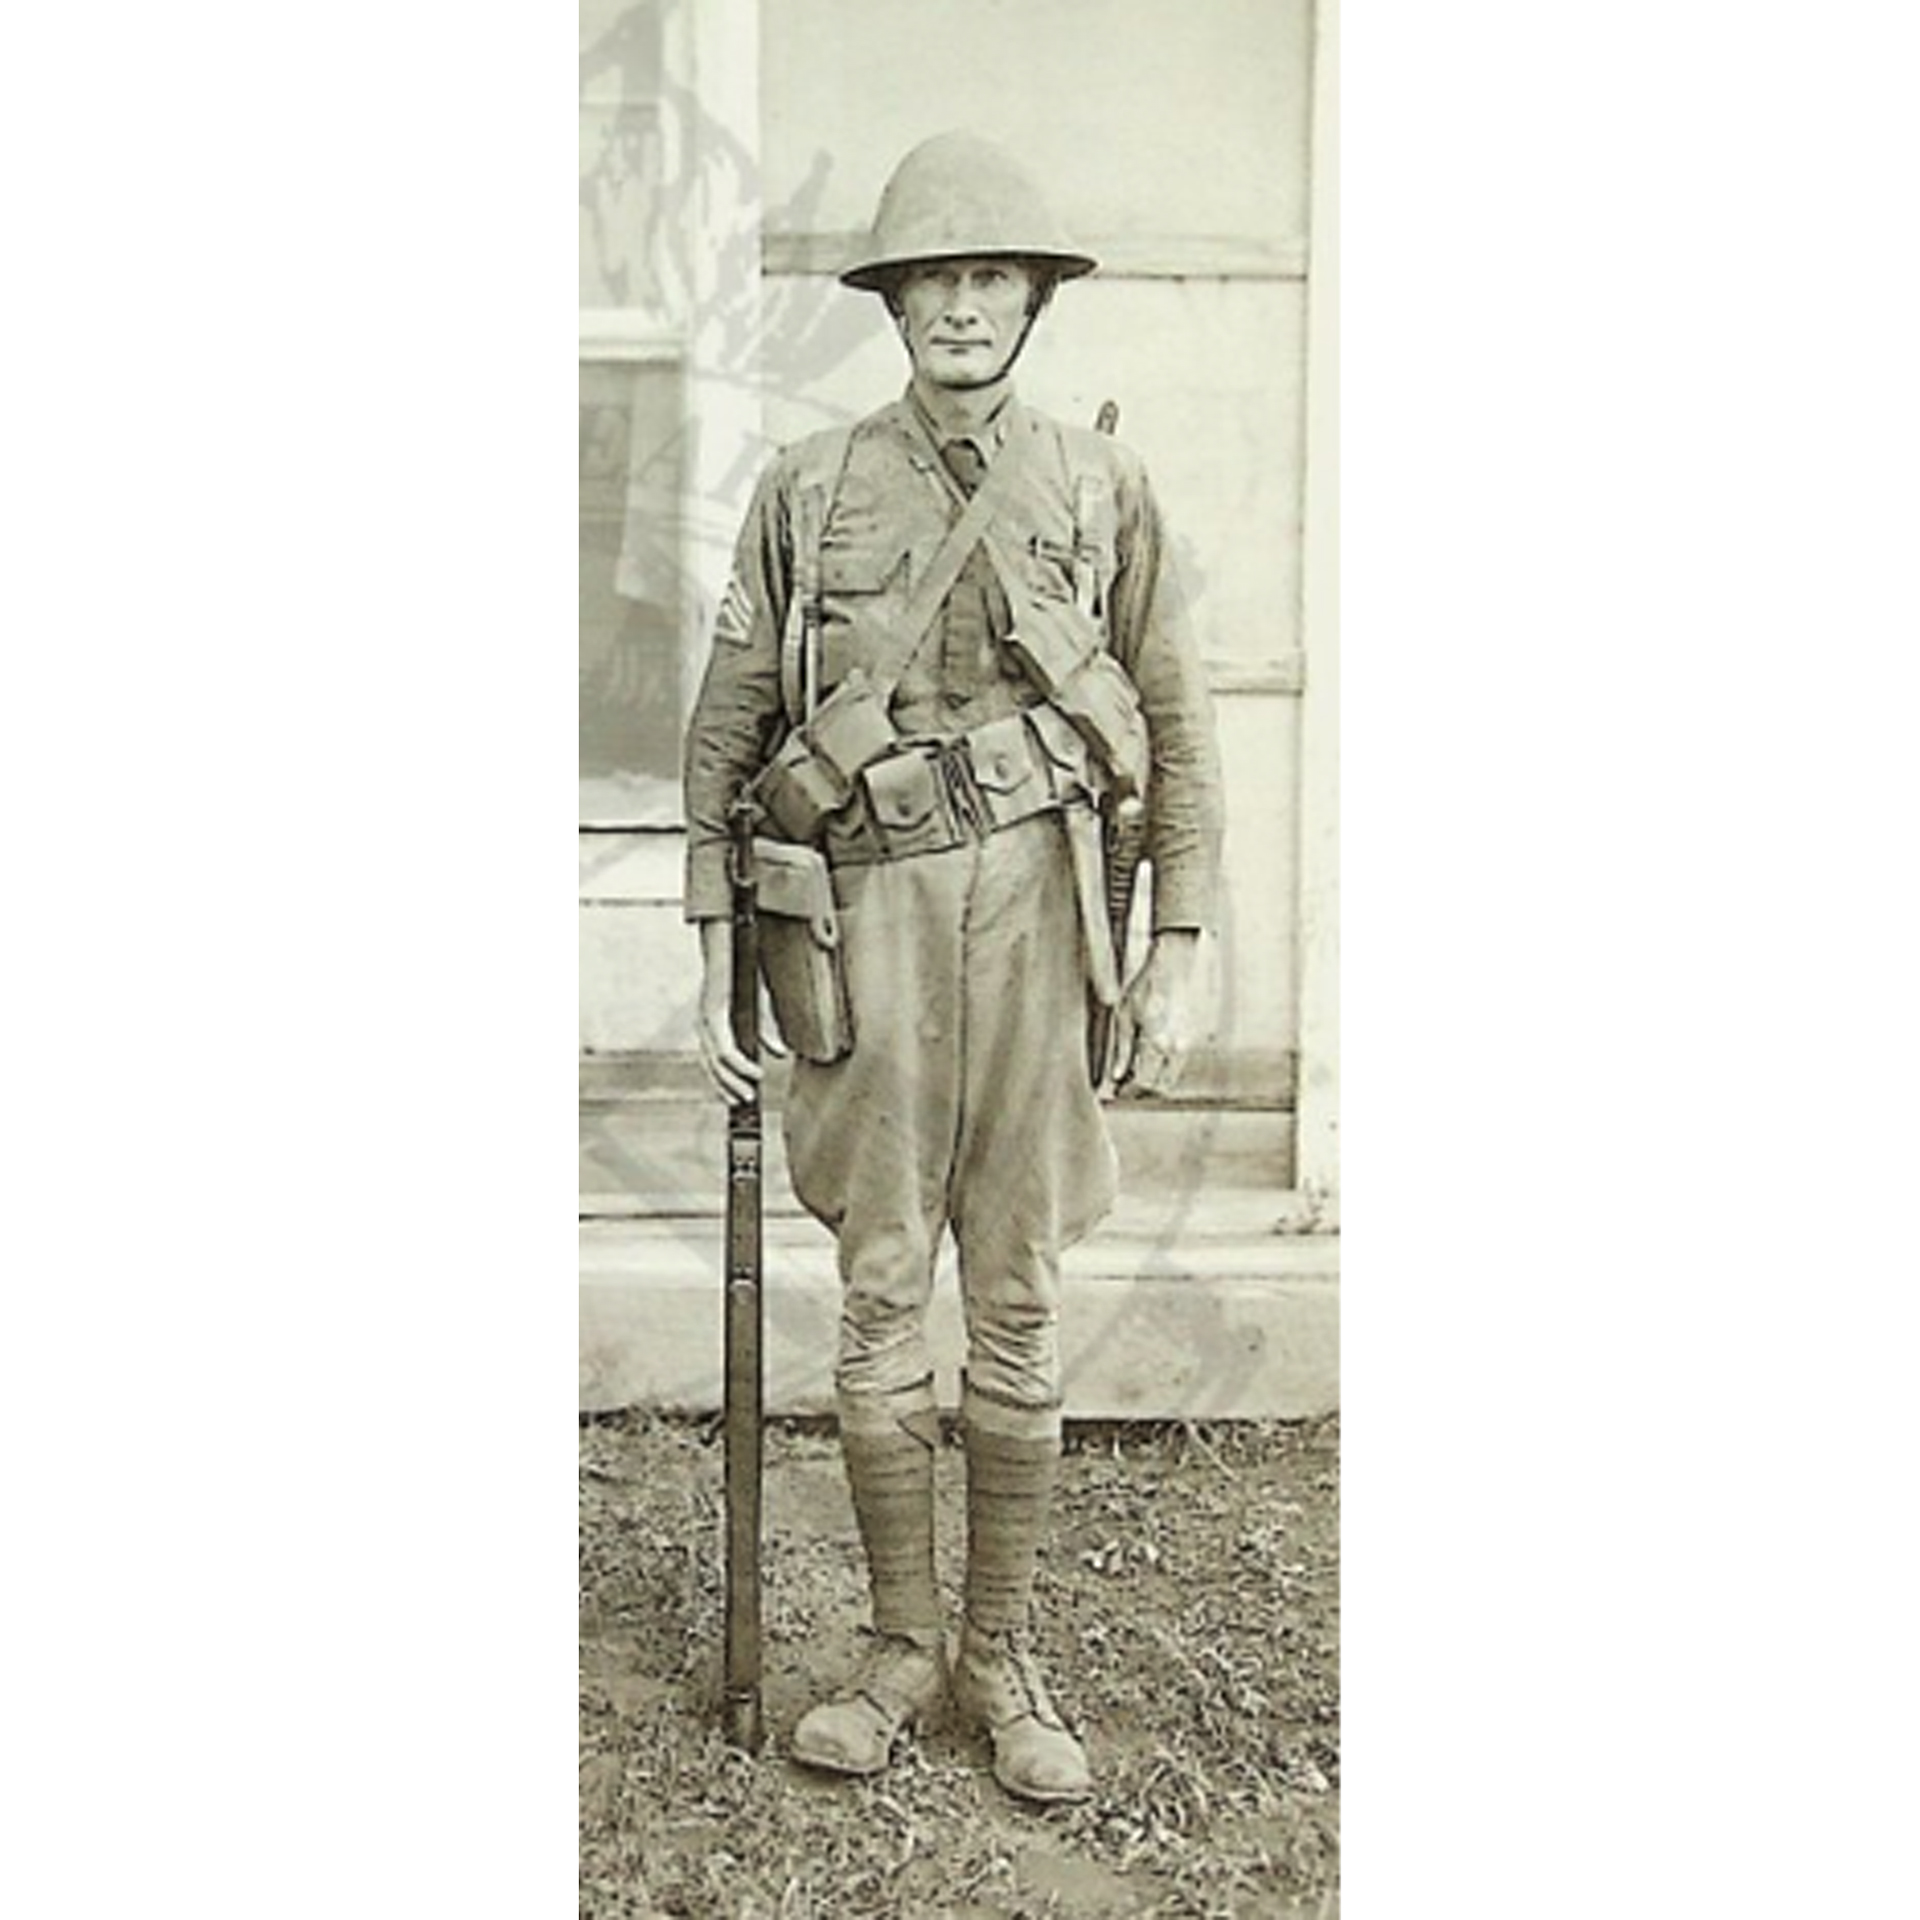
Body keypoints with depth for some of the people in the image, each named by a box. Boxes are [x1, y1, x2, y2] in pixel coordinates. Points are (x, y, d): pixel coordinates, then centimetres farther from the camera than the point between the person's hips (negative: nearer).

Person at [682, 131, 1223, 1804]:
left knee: (1019, 1304, 5)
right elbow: (727, 731, 8)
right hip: (869, 910, 0)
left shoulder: (1102, 487, 8)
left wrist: (1180, 953, 1)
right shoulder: (809, 489, 8)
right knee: (881, 1296, 4)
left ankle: (1005, 1658, 20)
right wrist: (718, 953, 4)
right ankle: (903, 1645, 22)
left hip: (1036, 903, 0)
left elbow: (1177, 728, 7)